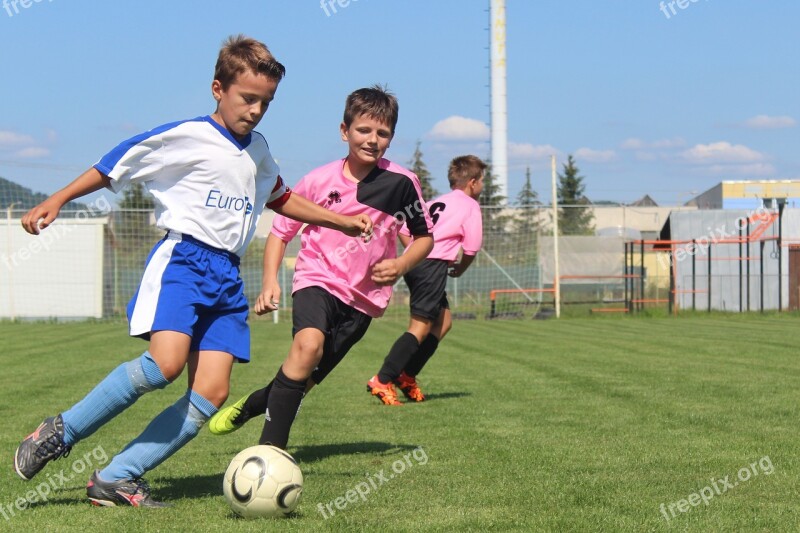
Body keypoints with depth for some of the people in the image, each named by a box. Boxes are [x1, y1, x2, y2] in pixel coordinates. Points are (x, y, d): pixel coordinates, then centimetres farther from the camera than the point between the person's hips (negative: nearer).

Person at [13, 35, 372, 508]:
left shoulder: (258, 150, 19)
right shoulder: (186, 136, -2)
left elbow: (280, 199, 37)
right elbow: (117, 165, 2)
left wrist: (341, 221, 35)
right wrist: (57, 201, -2)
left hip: (227, 274, 7)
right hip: (183, 257, -7)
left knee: (212, 394, -9)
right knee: (165, 363, -29)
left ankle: (116, 479, -3)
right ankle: (59, 433, -11)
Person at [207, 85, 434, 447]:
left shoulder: (401, 183, -6)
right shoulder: (320, 180, -6)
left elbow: (424, 237, 8)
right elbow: (281, 230, 5)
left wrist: (400, 265, -11)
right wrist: (270, 282, -7)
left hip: (364, 295, 2)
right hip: (318, 278, -2)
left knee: (305, 380, 2)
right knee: (308, 343, -32)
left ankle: (250, 406, 32)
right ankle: (271, 448, -27)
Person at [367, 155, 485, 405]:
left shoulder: (436, 202, 25)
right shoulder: (470, 205, 3)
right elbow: (471, 249, 0)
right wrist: (459, 269, 18)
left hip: (414, 263, 9)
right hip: (433, 265, -9)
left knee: (444, 321, 17)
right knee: (421, 326, -11)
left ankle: (406, 376, 12)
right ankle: (382, 381, -21)